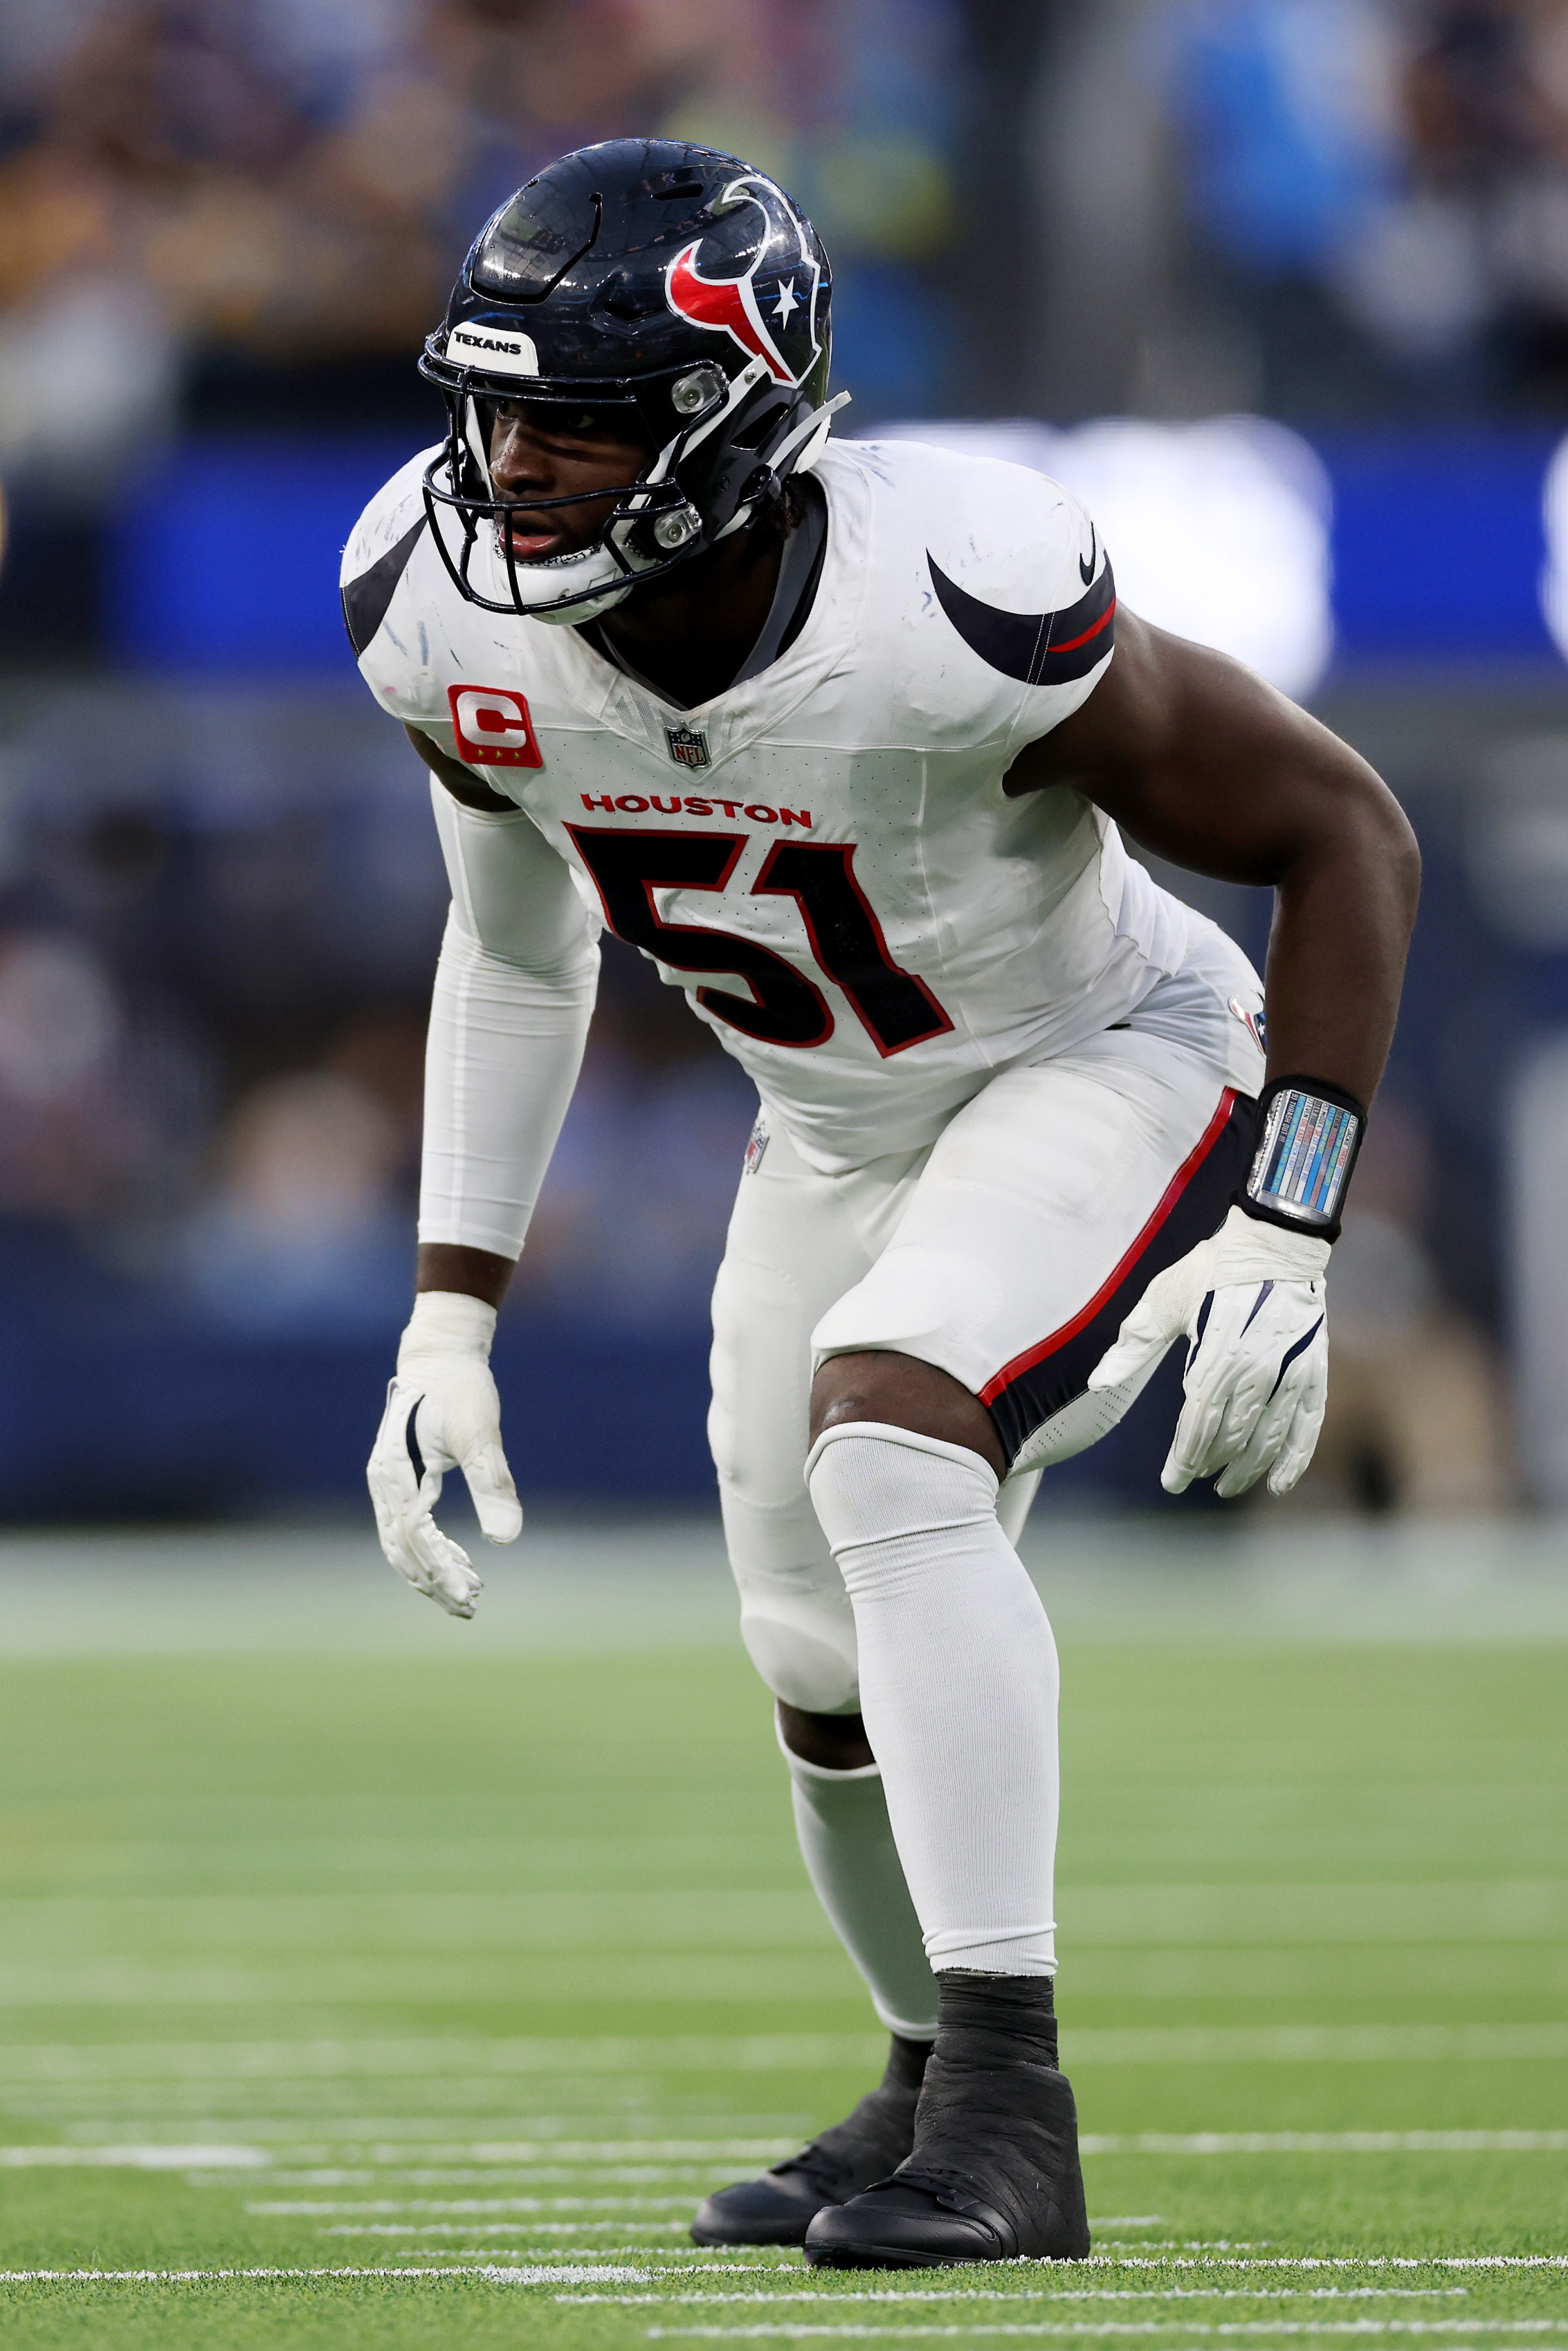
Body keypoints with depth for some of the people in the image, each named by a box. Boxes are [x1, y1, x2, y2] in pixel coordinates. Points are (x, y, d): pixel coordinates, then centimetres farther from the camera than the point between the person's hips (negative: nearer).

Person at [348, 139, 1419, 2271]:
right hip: (842, 1124, 6)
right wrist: (448, 1319, 0)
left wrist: (1283, 1238, -28)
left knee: (889, 1445, -30)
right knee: (832, 1673, 12)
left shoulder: (954, 609, -36)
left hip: (1108, 1070, -6)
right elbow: (516, 952, 3)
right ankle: (939, 2085, 41)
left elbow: (1343, 835, -22)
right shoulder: (453, 615, -19)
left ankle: (1010, 2113, -27)